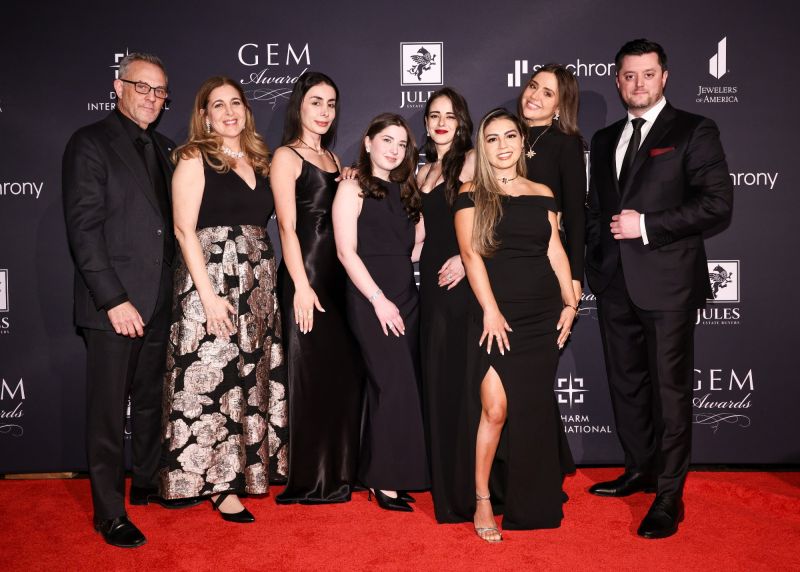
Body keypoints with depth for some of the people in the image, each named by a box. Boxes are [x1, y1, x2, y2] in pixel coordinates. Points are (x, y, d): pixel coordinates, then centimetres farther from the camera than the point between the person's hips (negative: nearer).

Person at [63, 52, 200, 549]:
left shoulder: (161, 147, 14)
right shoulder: (90, 143, -6)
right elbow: (83, 229, -12)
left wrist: (171, 287, 5)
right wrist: (114, 299, -17)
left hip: (158, 301, 6)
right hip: (113, 302, -6)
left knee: (150, 400, 17)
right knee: (109, 410, 2)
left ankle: (148, 483, 33)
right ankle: (109, 513, 13)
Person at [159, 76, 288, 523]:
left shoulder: (260, 160, 14)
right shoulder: (194, 159, -3)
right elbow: (184, 229, -10)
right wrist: (208, 294, -17)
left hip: (258, 280, 6)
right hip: (211, 276, -6)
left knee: (252, 377, 10)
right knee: (214, 379, -4)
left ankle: (248, 467, 23)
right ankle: (220, 485, 7)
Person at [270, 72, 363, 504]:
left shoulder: (332, 159, 19)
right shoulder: (286, 157, -4)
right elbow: (287, 227, -12)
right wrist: (302, 286, -18)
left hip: (338, 276, 8)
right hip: (306, 276, -7)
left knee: (344, 371, 9)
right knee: (310, 375, -3)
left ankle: (336, 470, 21)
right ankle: (307, 480, 9)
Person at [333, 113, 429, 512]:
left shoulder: (404, 191, 17)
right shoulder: (353, 188, -1)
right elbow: (346, 252, -9)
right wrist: (379, 300, -15)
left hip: (406, 296, 6)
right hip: (370, 298, -6)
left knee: (395, 387, 6)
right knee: (395, 385, -10)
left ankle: (379, 473, 16)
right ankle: (385, 480, 0)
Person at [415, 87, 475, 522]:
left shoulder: (472, 161, -2)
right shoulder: (424, 172, 18)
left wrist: (466, 258, -21)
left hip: (464, 281, -7)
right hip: (433, 280, 7)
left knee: (459, 380, -6)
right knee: (436, 380, 8)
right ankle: (444, 485, 20)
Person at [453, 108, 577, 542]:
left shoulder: (543, 195, 13)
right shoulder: (471, 195, 2)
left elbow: (556, 251, 11)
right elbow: (471, 254, -6)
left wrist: (570, 302, 1)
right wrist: (491, 311, -14)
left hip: (542, 317, 4)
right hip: (497, 316, -3)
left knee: (534, 411, 7)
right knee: (494, 407, -12)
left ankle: (530, 504, 23)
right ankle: (482, 500, 5)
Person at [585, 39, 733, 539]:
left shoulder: (694, 132, -3)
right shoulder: (605, 139, 15)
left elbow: (719, 204, -11)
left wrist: (646, 226, -15)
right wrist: (595, 264, 12)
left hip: (667, 283, -6)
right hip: (615, 285, 6)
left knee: (670, 390, -1)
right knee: (626, 384, 14)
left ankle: (669, 496, 10)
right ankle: (640, 470, 32)